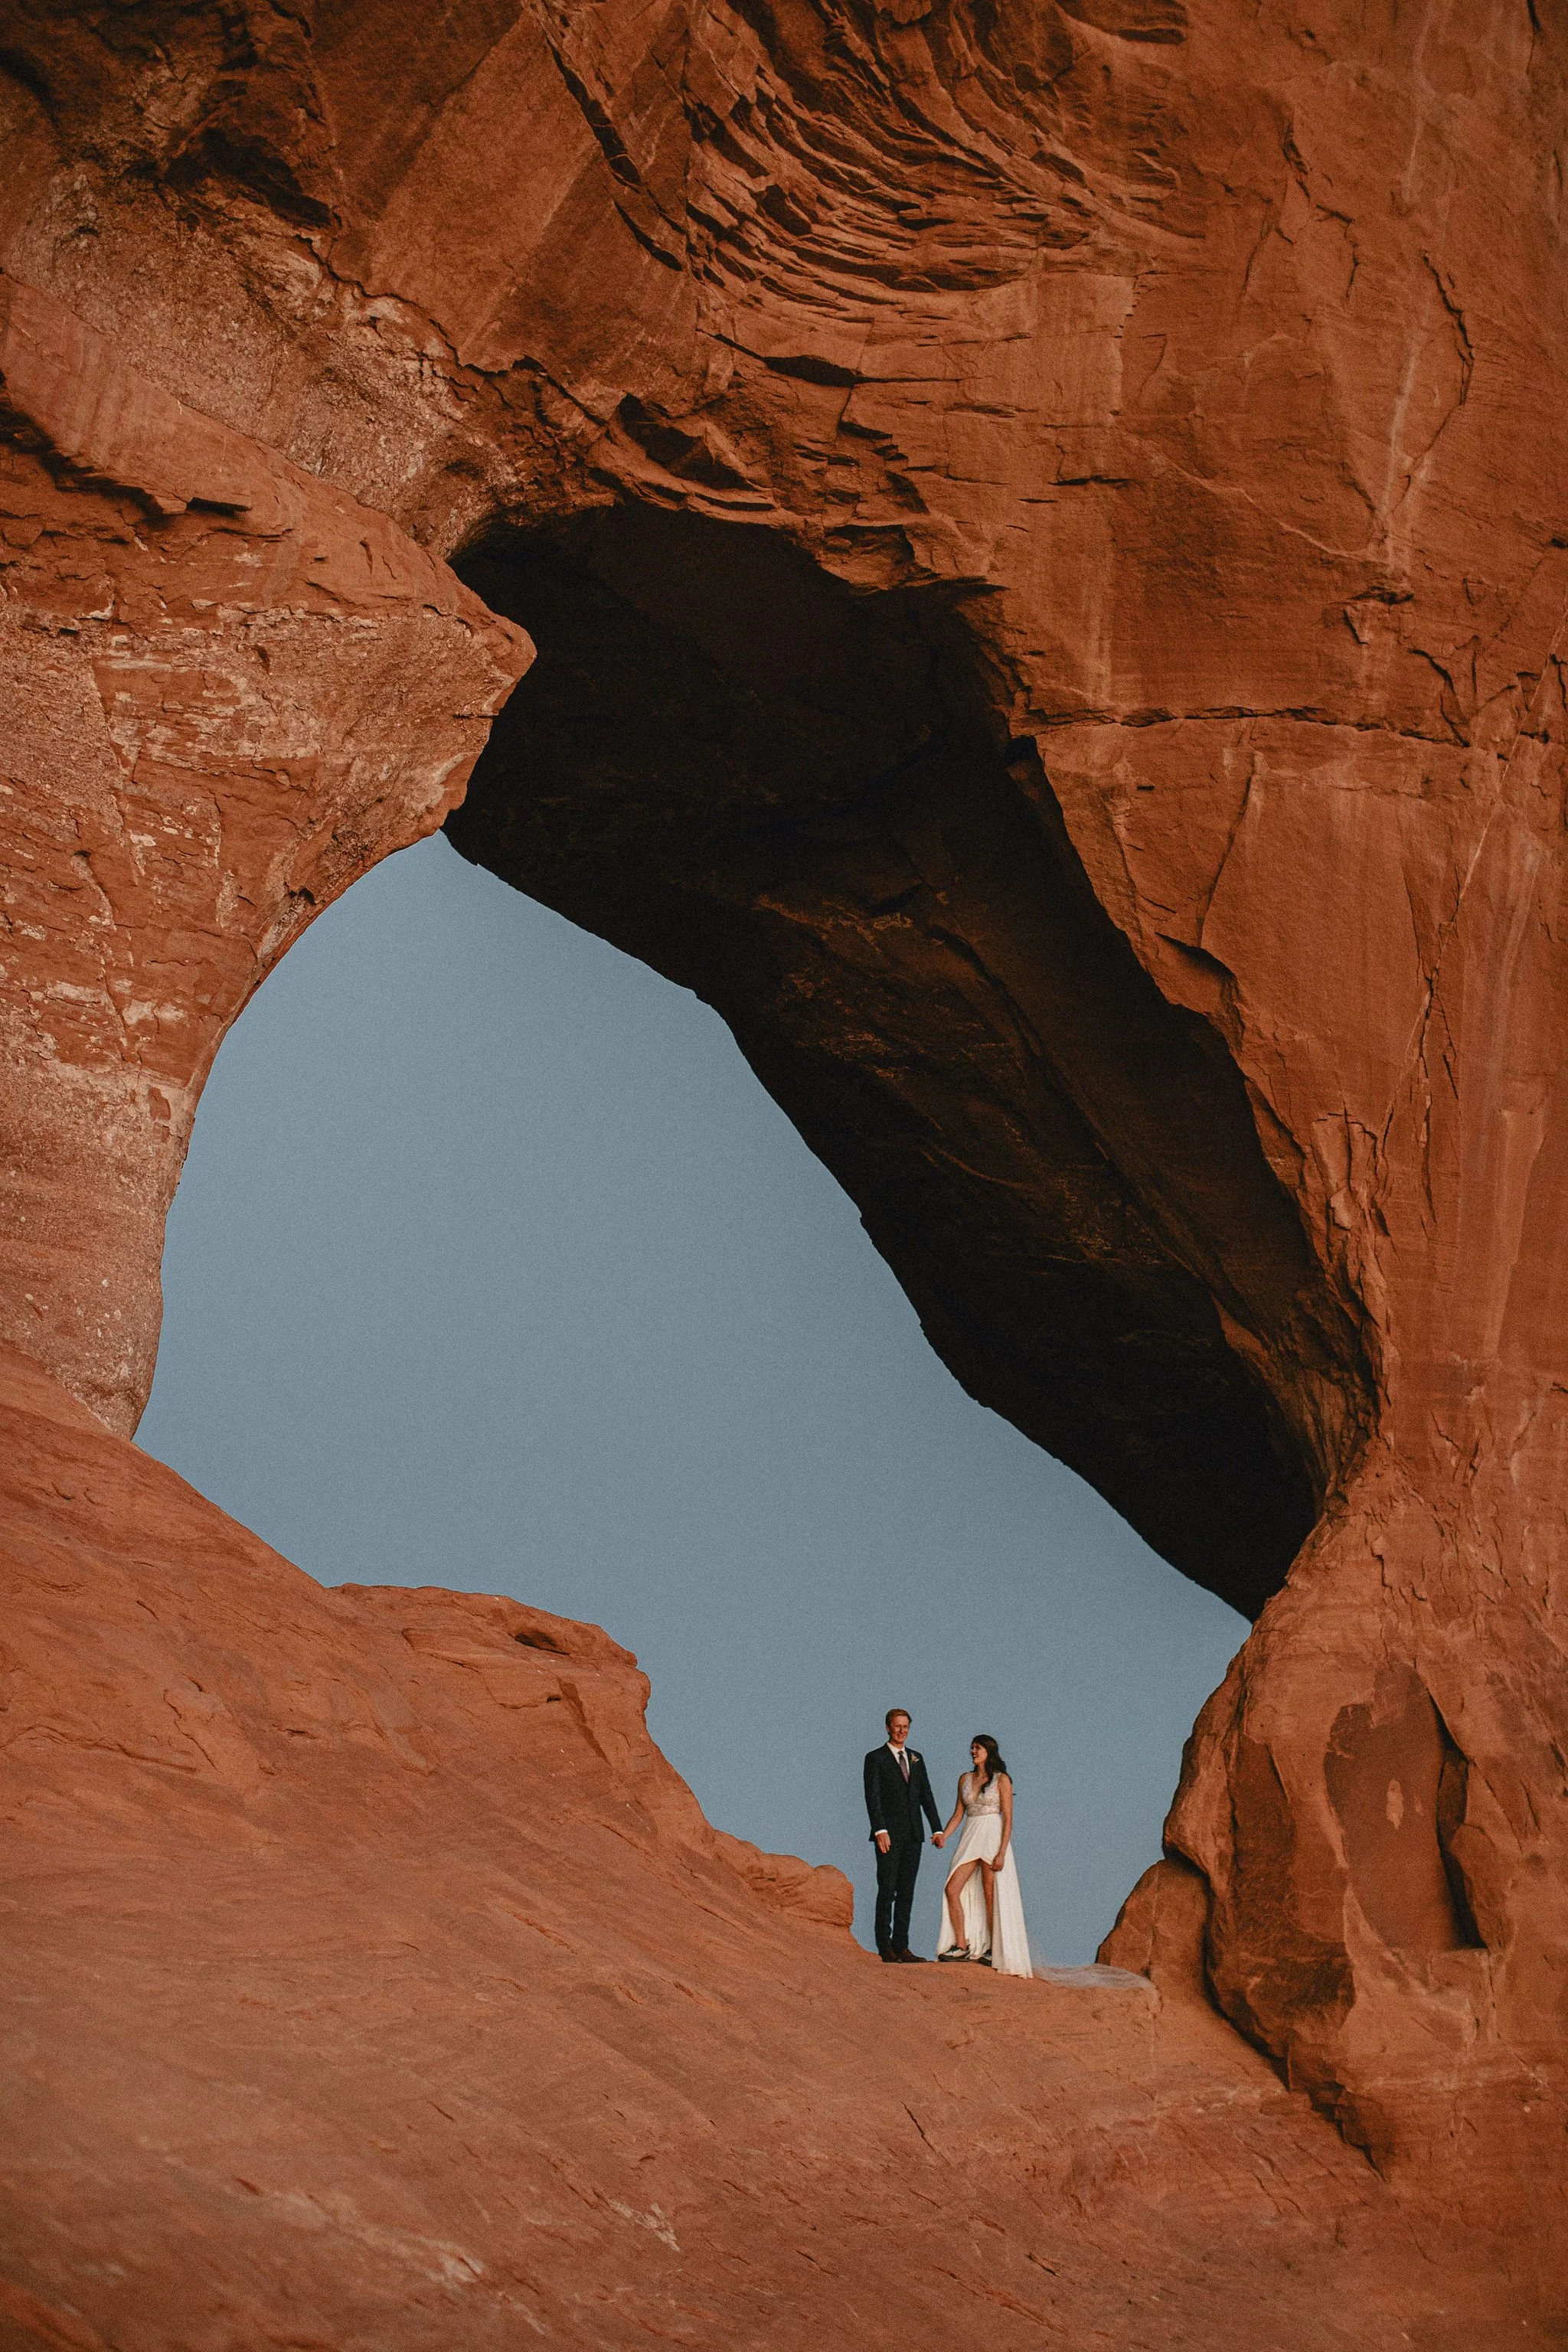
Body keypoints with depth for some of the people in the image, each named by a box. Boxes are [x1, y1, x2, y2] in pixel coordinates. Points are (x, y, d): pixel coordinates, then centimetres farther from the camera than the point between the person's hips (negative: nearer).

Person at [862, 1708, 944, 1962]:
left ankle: (901, 1946, 9)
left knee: (906, 1893, 6)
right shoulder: (876, 1758, -2)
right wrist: (880, 1830, -21)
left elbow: (926, 1795, 15)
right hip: (889, 1836, -5)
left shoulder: (915, 1758, 15)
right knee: (887, 1891, -5)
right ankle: (885, 1948, -2)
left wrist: (937, 1829, 7)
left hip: (913, 1836, 5)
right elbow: (872, 1796, -10)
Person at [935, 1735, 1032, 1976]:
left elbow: (1008, 1819, -8)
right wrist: (942, 1836, -2)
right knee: (952, 1890, -5)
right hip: (969, 1838, 6)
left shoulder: (1002, 1780, -4)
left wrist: (1002, 1852, -16)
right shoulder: (965, 1779, 12)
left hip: (993, 1838, -6)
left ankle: (994, 1949, 8)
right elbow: (958, 1814, 14)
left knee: (991, 1896, -2)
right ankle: (961, 1946, 4)